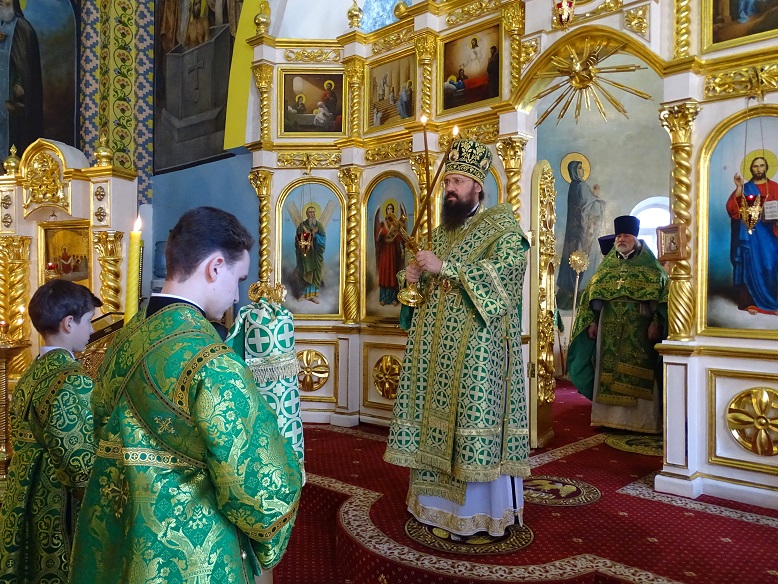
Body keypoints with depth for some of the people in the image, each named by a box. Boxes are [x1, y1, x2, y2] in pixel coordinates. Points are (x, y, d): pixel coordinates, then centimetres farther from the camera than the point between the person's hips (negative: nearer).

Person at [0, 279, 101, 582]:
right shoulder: (73, 381, -21)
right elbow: (84, 468, -21)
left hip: (33, 509, 9)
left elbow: (27, 447, 13)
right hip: (64, 514, -9)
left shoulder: (31, 375, 6)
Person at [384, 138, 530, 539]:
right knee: (437, 415, 7)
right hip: (436, 343, 7)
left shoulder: (501, 224, -1)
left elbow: (509, 266, -19)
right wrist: (415, 277, 0)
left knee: (477, 414, -6)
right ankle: (439, 502, 20)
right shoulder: (440, 233, 18)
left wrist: (445, 267, -22)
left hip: (478, 344, -6)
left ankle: (480, 512, 7)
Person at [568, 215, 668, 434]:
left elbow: (663, 295, -4)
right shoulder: (606, 267, 16)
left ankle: (642, 420, 4)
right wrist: (592, 321, 5)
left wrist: (657, 323, -15)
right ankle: (610, 417, 11)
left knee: (639, 376, -3)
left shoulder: (650, 267, 5)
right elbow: (590, 296, 15)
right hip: (609, 332, 4)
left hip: (639, 332, -4)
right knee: (608, 374, 4)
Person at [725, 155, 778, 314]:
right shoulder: (745, 188, 7)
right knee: (750, 266, 0)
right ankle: (750, 302, 4)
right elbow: (732, 208, -7)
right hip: (749, 233, -1)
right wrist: (739, 188, -16)